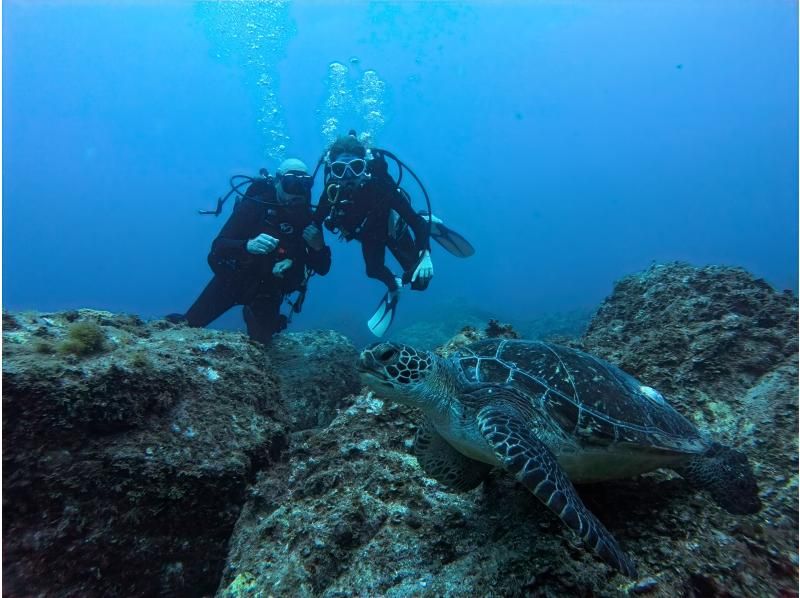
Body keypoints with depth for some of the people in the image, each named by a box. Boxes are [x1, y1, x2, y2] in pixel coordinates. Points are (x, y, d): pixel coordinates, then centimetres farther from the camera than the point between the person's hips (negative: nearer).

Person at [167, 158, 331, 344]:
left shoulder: (308, 219, -11)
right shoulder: (255, 205, -19)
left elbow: (322, 269, -6)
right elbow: (218, 248, -24)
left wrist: (318, 247, -27)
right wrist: (247, 245, -44)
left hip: (268, 292, 2)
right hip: (232, 280, -1)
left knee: (260, 341, -7)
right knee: (188, 325, -3)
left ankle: (252, 315, 27)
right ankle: (180, 323, 36)